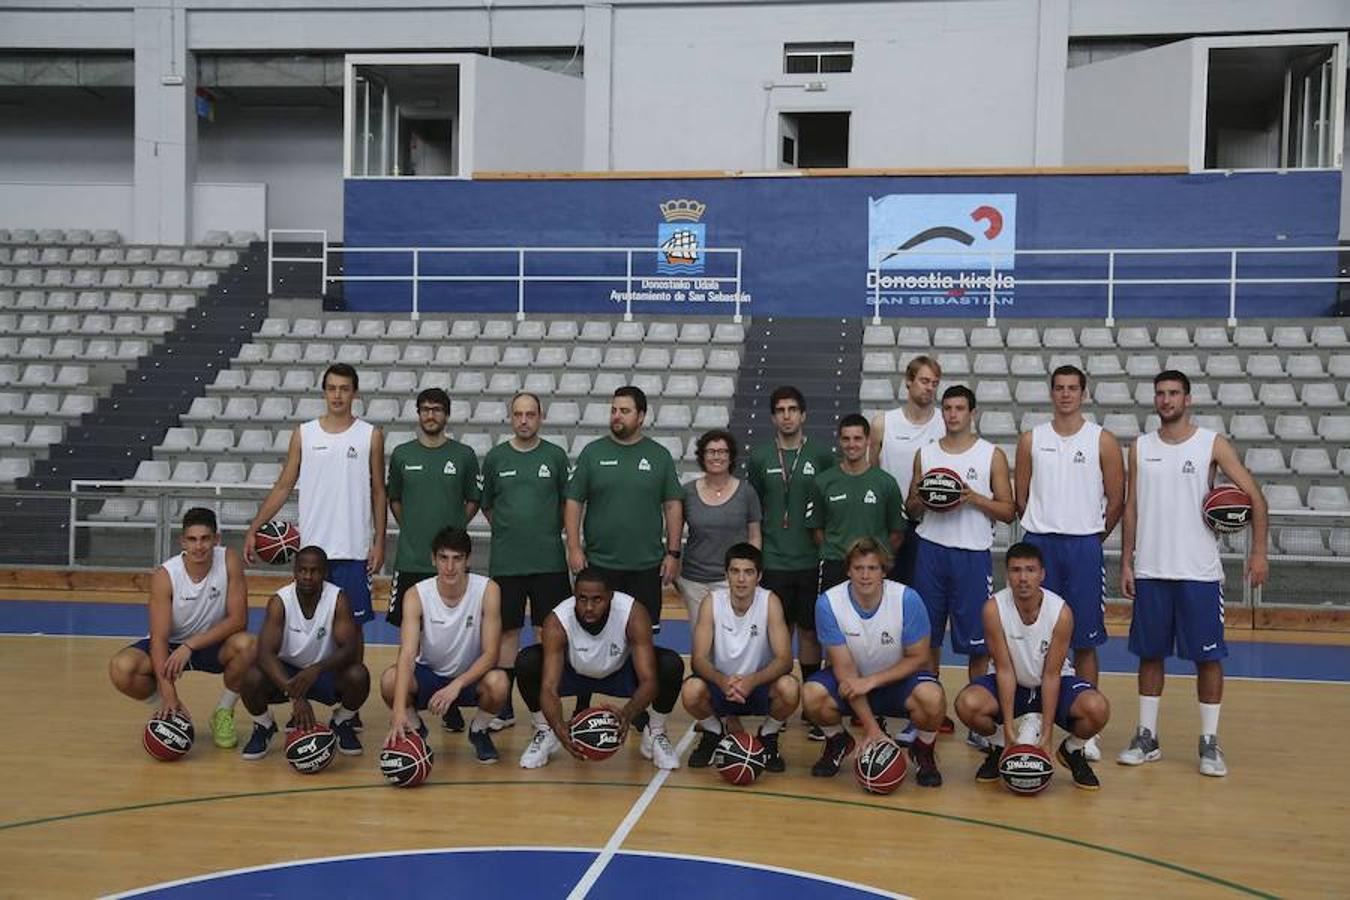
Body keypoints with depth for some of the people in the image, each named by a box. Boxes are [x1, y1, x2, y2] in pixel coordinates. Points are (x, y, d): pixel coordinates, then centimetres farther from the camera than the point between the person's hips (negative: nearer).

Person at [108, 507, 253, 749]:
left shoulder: (229, 562, -20)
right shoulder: (164, 576, -22)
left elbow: (238, 619, -21)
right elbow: (159, 637, -25)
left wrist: (191, 645, -29)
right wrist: (169, 695, -34)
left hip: (214, 643, 0)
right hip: (171, 645, 0)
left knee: (246, 645, -33)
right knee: (121, 668, -28)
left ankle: (223, 712, -4)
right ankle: (167, 711, 5)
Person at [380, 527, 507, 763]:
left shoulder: (487, 590, -20)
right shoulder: (416, 595, -19)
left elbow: (490, 653, -19)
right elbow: (407, 654, -30)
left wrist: (456, 685, -35)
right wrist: (399, 710, -44)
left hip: (471, 675, 0)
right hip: (428, 674, 1)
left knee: (498, 683, -34)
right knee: (390, 680, -30)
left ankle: (479, 731, 1)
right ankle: (414, 729, 4)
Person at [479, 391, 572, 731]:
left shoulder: (556, 456, 1)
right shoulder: (495, 457, 3)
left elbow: (567, 502, 9)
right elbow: (486, 504, 12)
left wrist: (550, 533, 7)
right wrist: (509, 531, 9)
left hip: (549, 561, 0)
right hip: (505, 562, 0)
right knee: (507, 631, 6)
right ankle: (504, 707, 16)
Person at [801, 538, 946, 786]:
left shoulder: (907, 599, -22)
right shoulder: (828, 603, -20)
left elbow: (917, 658, -11)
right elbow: (844, 668, -17)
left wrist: (871, 681, -24)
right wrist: (871, 728, -23)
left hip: (898, 678, -1)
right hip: (853, 681, 1)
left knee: (932, 698, -33)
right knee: (812, 695, -28)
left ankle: (924, 751, 2)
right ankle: (838, 743, 7)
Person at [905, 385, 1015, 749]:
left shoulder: (992, 455, 3)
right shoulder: (925, 453, 10)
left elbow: (1008, 511, 1)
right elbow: (911, 510, 15)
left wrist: (974, 498, -14)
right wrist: (925, 500, -6)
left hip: (973, 554, -2)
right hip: (931, 551, 2)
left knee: (978, 643, 0)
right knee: (927, 637, 6)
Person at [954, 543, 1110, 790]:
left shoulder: (1061, 611, -22)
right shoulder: (994, 608, -22)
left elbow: (1051, 674, -18)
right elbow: (1004, 669, -19)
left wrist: (1047, 731, -20)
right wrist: (1008, 727, -22)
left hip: (1055, 681, 0)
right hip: (1008, 683, 0)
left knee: (1097, 709, -29)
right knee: (967, 704, -30)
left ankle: (1072, 751, 7)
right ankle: (998, 746, 4)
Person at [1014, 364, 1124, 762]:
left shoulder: (1103, 441, 1)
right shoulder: (1031, 440, 7)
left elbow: (1116, 501, 3)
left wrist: (1089, 539, 7)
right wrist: (1045, 531, 9)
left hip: (1084, 547, -2)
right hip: (1038, 543, 2)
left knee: (1085, 642, 2)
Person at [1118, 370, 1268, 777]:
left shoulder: (1212, 444, -1)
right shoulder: (1141, 448, 7)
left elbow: (1254, 496, -2)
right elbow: (1132, 508, 10)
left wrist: (1258, 552, -10)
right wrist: (1126, 562, 5)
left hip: (1199, 572, -2)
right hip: (1150, 571, 3)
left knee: (1208, 655, 2)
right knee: (1150, 654, 8)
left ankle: (1209, 743, 12)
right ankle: (1146, 737, 18)